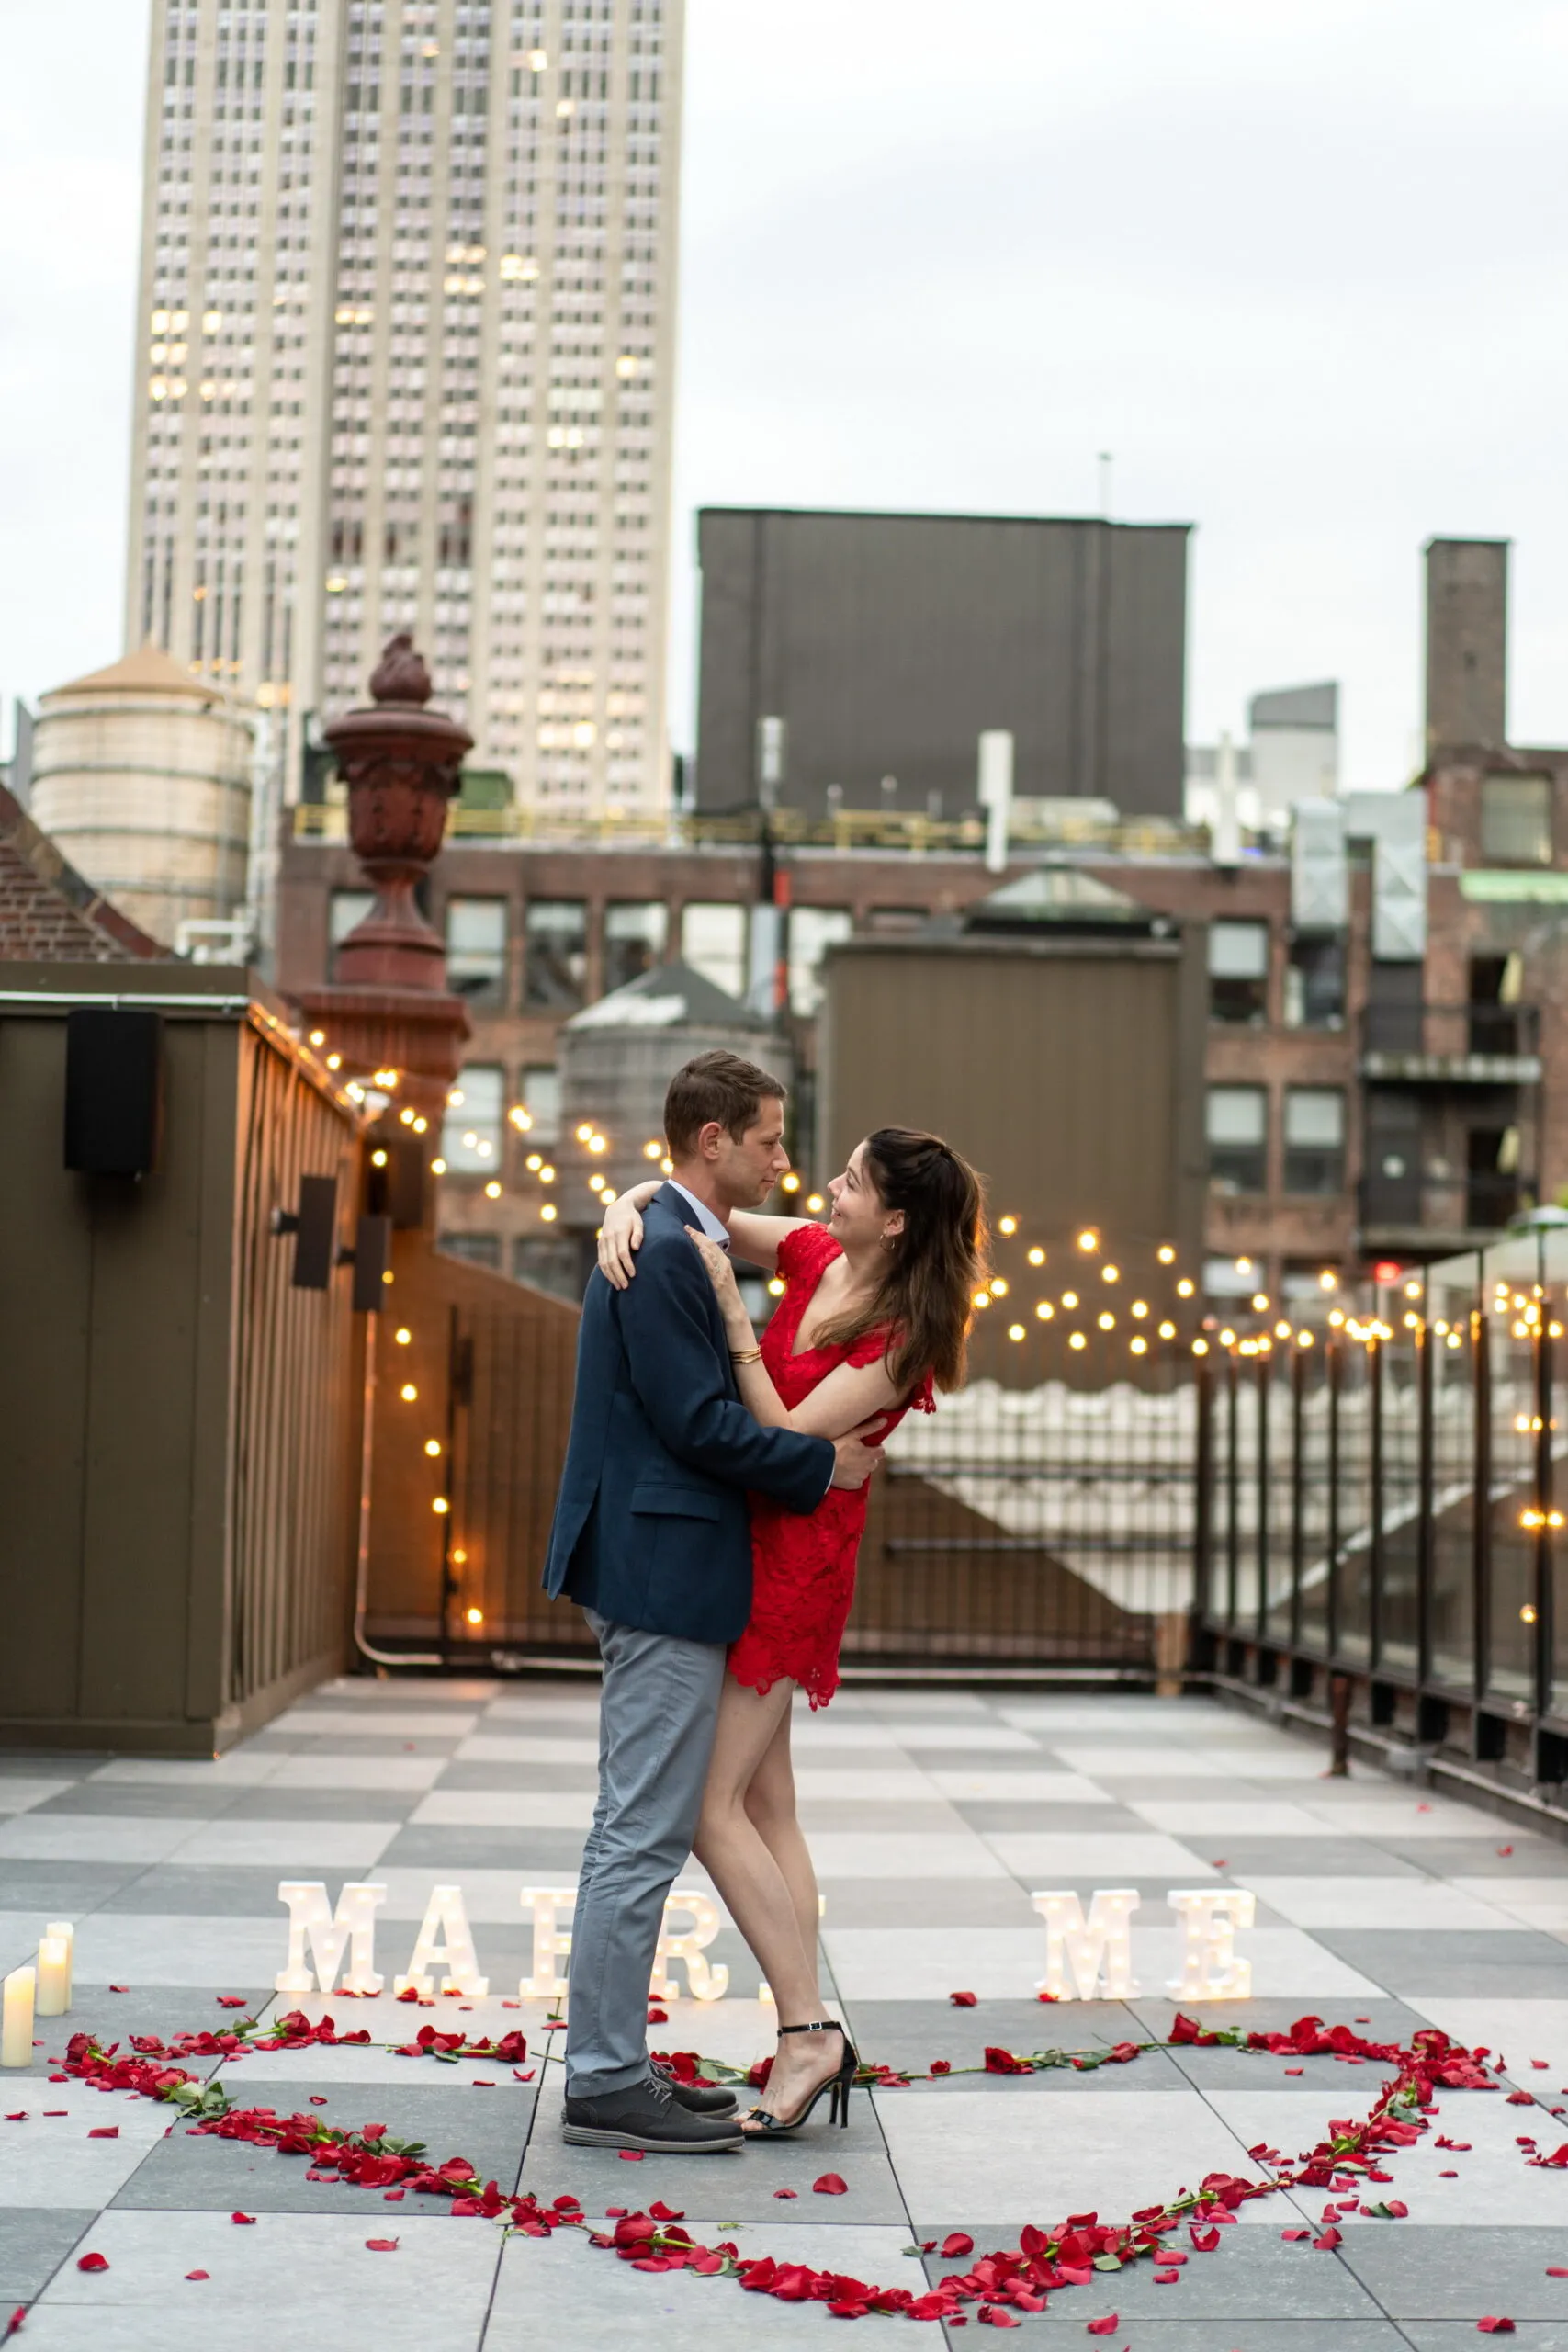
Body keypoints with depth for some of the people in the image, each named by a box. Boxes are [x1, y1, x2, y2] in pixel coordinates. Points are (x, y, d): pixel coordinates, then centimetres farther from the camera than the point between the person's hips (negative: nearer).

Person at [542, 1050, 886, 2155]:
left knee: (639, 1833, 15)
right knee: (643, 1836, -5)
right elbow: (699, 1421, -20)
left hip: (656, 1573, 11)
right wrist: (823, 1465, -10)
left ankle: (615, 2064, 22)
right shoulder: (664, 1250, -16)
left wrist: (824, 1436, 13)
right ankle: (604, 2083, 2)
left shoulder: (672, 1241, 16)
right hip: (666, 1575, -11)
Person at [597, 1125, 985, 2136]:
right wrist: (627, 1210, -11)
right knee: (766, 1802, 8)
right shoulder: (812, 1255, 4)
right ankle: (805, 2042, 12)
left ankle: (810, 2029, -5)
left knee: (711, 1803, -11)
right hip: (748, 1547, 8)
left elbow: (783, 1436, -20)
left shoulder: (903, 1339, -15)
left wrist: (731, 1313, -23)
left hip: (798, 1559, -8)